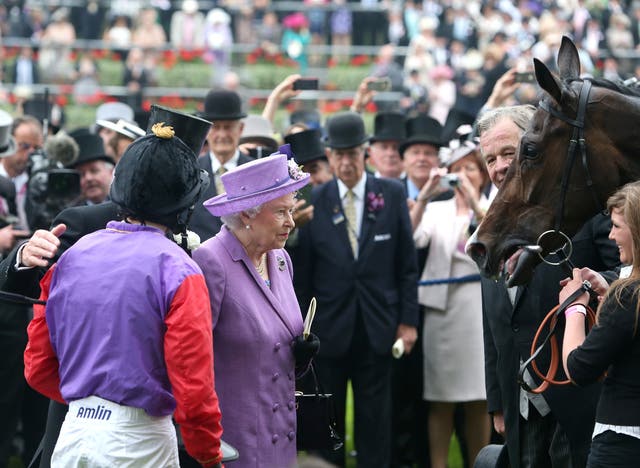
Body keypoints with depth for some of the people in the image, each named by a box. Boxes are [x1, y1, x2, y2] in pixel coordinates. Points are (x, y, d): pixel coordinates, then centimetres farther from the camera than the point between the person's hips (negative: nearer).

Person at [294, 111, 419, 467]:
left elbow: (407, 264, 3)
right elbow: (303, 272, 2)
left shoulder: (392, 195, 1)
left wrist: (408, 320, 0)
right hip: (328, 328, 0)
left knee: (376, 420, 4)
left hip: (376, 327, 0)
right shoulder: (314, 201, -1)